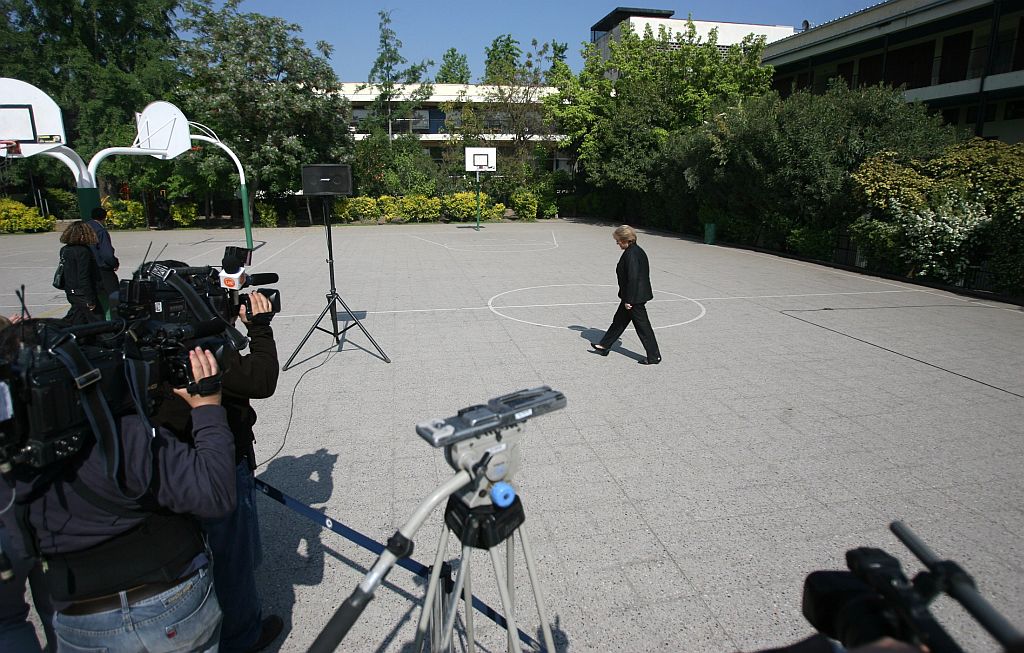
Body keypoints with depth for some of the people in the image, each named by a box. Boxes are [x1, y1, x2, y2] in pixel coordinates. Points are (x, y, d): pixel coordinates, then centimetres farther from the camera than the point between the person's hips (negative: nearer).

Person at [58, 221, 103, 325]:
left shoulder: (64, 250, 8)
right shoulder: (83, 251, -19)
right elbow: (84, 277, -22)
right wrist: (90, 300, -19)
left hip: (71, 293, 9)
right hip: (83, 294, -9)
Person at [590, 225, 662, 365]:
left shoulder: (631, 254, -21)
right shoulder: (638, 251, 9)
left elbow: (632, 278, -25)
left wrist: (628, 300, -20)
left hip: (635, 297, -10)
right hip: (639, 294, 10)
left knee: (642, 326, 0)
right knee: (619, 320, 19)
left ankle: (654, 357, 10)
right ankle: (604, 346, 33)